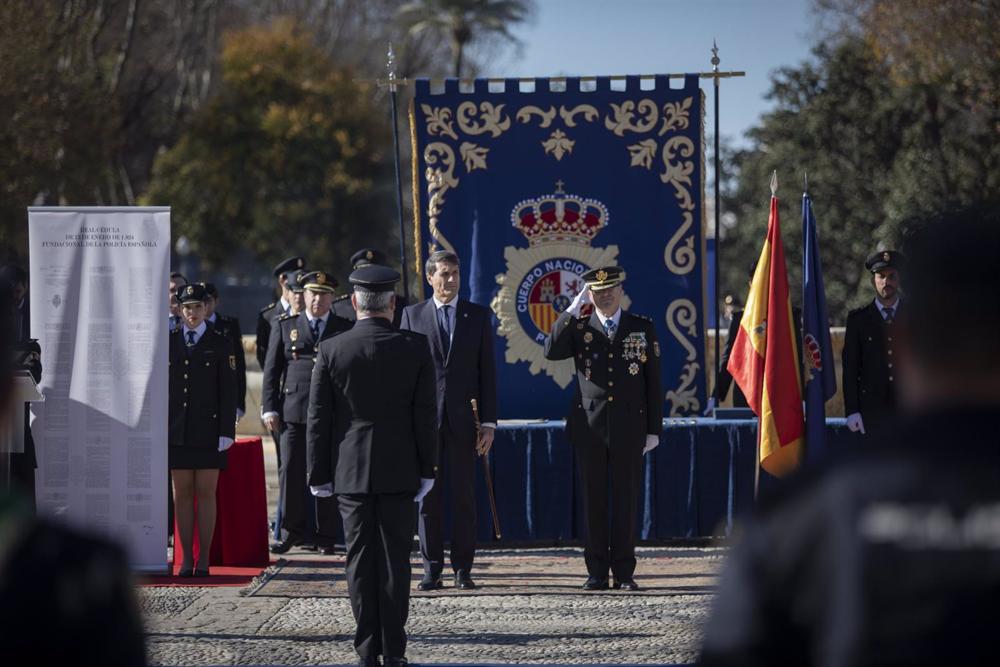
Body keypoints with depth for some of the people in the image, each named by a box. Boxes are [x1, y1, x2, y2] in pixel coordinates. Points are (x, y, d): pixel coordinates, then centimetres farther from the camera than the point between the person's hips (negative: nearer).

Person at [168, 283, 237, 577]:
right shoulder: (168, 342, 8)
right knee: (182, 494, 4)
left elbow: (228, 390, 0)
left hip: (208, 431, -2)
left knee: (206, 493, 0)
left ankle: (204, 559, 3)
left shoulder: (220, 344, 2)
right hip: (176, 431, 2)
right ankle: (186, 559, 7)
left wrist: (227, 431, -7)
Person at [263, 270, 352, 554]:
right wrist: (269, 408, 1)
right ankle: (291, 531, 9)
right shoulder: (285, 326, 11)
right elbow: (271, 369, 9)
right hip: (293, 412, 1)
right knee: (291, 472, -2)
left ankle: (326, 536, 8)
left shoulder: (346, 330, 9)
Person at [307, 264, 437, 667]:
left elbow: (319, 419, -2)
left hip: (351, 471, 0)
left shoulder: (331, 351, -5)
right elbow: (425, 416, -2)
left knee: (361, 560, 4)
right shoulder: (415, 348, -4)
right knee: (395, 558, 5)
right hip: (399, 470, 0)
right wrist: (427, 468, 6)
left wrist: (319, 475, 5)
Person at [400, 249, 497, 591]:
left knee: (464, 497, 1)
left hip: (462, 419, 0)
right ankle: (432, 570, 7)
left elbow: (487, 372, 5)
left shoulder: (478, 316, 7)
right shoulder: (412, 315, 7)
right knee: (428, 496, 2)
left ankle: (463, 569, 7)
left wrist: (489, 422, -1)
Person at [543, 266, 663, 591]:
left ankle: (624, 572, 4)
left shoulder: (643, 328, 7)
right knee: (594, 499, 3)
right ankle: (597, 572, 7)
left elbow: (653, 381, 6)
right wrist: (573, 310, -11)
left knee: (626, 499, 0)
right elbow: (551, 351, -11)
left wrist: (654, 429, 2)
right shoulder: (578, 328, 8)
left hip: (629, 426, -1)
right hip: (589, 426, 1)